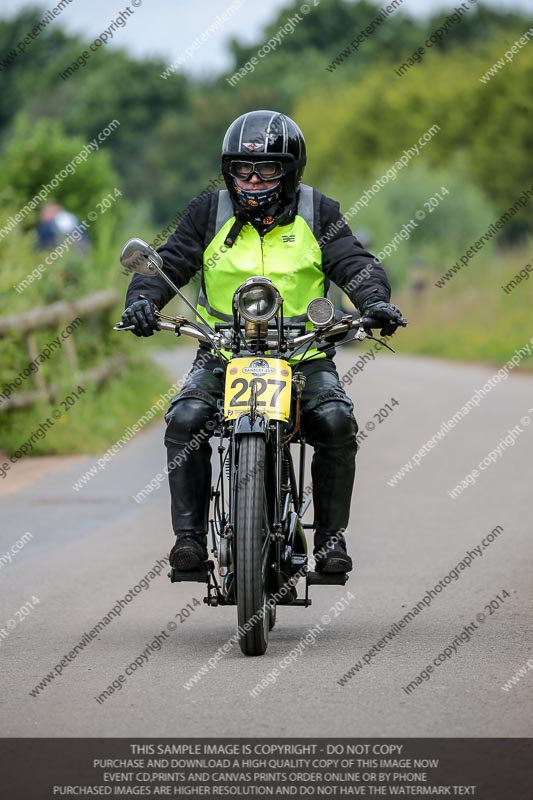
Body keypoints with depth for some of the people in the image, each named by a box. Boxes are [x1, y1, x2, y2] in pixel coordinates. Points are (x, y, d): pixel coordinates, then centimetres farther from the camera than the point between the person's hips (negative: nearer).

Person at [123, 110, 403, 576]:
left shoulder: (317, 214, 5)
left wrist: (375, 301, -26)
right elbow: (170, 263, 2)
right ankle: (190, 535, -17)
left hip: (304, 356, -1)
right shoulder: (209, 214, 7)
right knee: (185, 420, -26)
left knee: (336, 423, -27)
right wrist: (143, 299, -19)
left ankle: (331, 537, -13)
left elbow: (354, 263, -4)